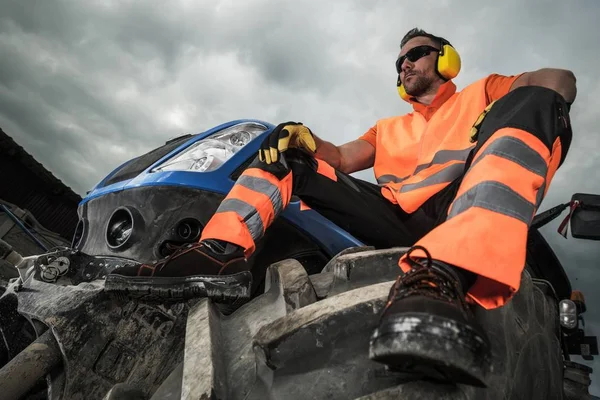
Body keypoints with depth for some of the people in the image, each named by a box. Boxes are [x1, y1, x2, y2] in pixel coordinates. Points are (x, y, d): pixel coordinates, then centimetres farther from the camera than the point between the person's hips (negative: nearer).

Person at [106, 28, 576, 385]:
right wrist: (302, 138, -3)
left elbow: (560, 80, 10)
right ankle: (223, 251, -21)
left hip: (462, 211, -2)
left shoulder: (483, 92, 26)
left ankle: (444, 275, -48)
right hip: (396, 222, 3)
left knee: (532, 102, -23)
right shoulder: (388, 128, 33)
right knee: (286, 152, 4)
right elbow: (341, 158, 17)